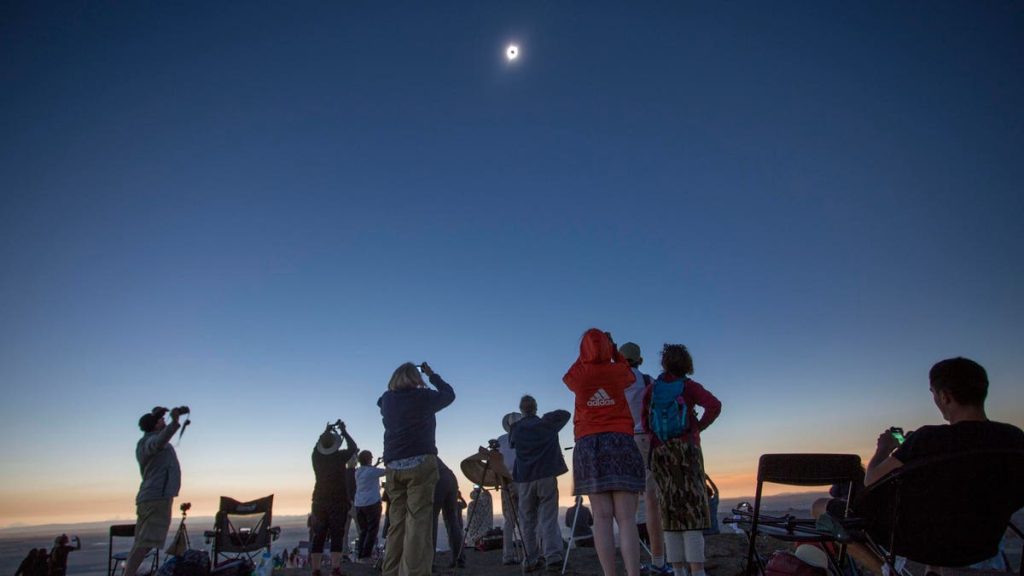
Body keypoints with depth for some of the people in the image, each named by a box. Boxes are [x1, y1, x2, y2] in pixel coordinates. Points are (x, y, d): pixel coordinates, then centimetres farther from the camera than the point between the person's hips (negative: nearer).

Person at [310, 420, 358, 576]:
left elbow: (318, 443, 20)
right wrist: (344, 432, 12)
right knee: (337, 536, -2)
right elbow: (353, 448, 7)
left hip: (319, 501, 4)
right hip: (339, 501, -4)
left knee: (318, 537, 7)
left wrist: (326, 431, 30)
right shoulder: (340, 456, -10)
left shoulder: (316, 456, 0)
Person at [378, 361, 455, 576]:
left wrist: (400, 376, 33)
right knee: (417, 523, -8)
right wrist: (432, 374, 28)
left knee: (397, 524, 10)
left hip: (393, 466, 5)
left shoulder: (387, 399, 12)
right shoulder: (424, 396, 1)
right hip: (420, 464, -5)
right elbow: (449, 394, 19)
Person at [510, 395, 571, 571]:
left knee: (528, 522, 9)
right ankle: (553, 557, -11)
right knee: (549, 519, -1)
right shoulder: (547, 423, 5)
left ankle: (531, 560, 8)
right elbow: (566, 414, 20)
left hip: (524, 479, 1)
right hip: (547, 477, -1)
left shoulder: (515, 429, 6)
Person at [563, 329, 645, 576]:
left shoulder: (577, 376, 2)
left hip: (589, 445, 1)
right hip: (620, 442, -1)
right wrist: (614, 351, 29)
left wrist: (586, 353, 26)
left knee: (602, 518, -1)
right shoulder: (618, 371, 2)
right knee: (626, 519, -5)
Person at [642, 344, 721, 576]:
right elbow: (714, 406, -13)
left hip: (660, 451, 3)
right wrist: (699, 427, -1)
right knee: (692, 506, -3)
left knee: (670, 509, 5)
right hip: (686, 448, -2)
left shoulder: (652, 389, 8)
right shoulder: (689, 385, 1)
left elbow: (645, 420, 3)